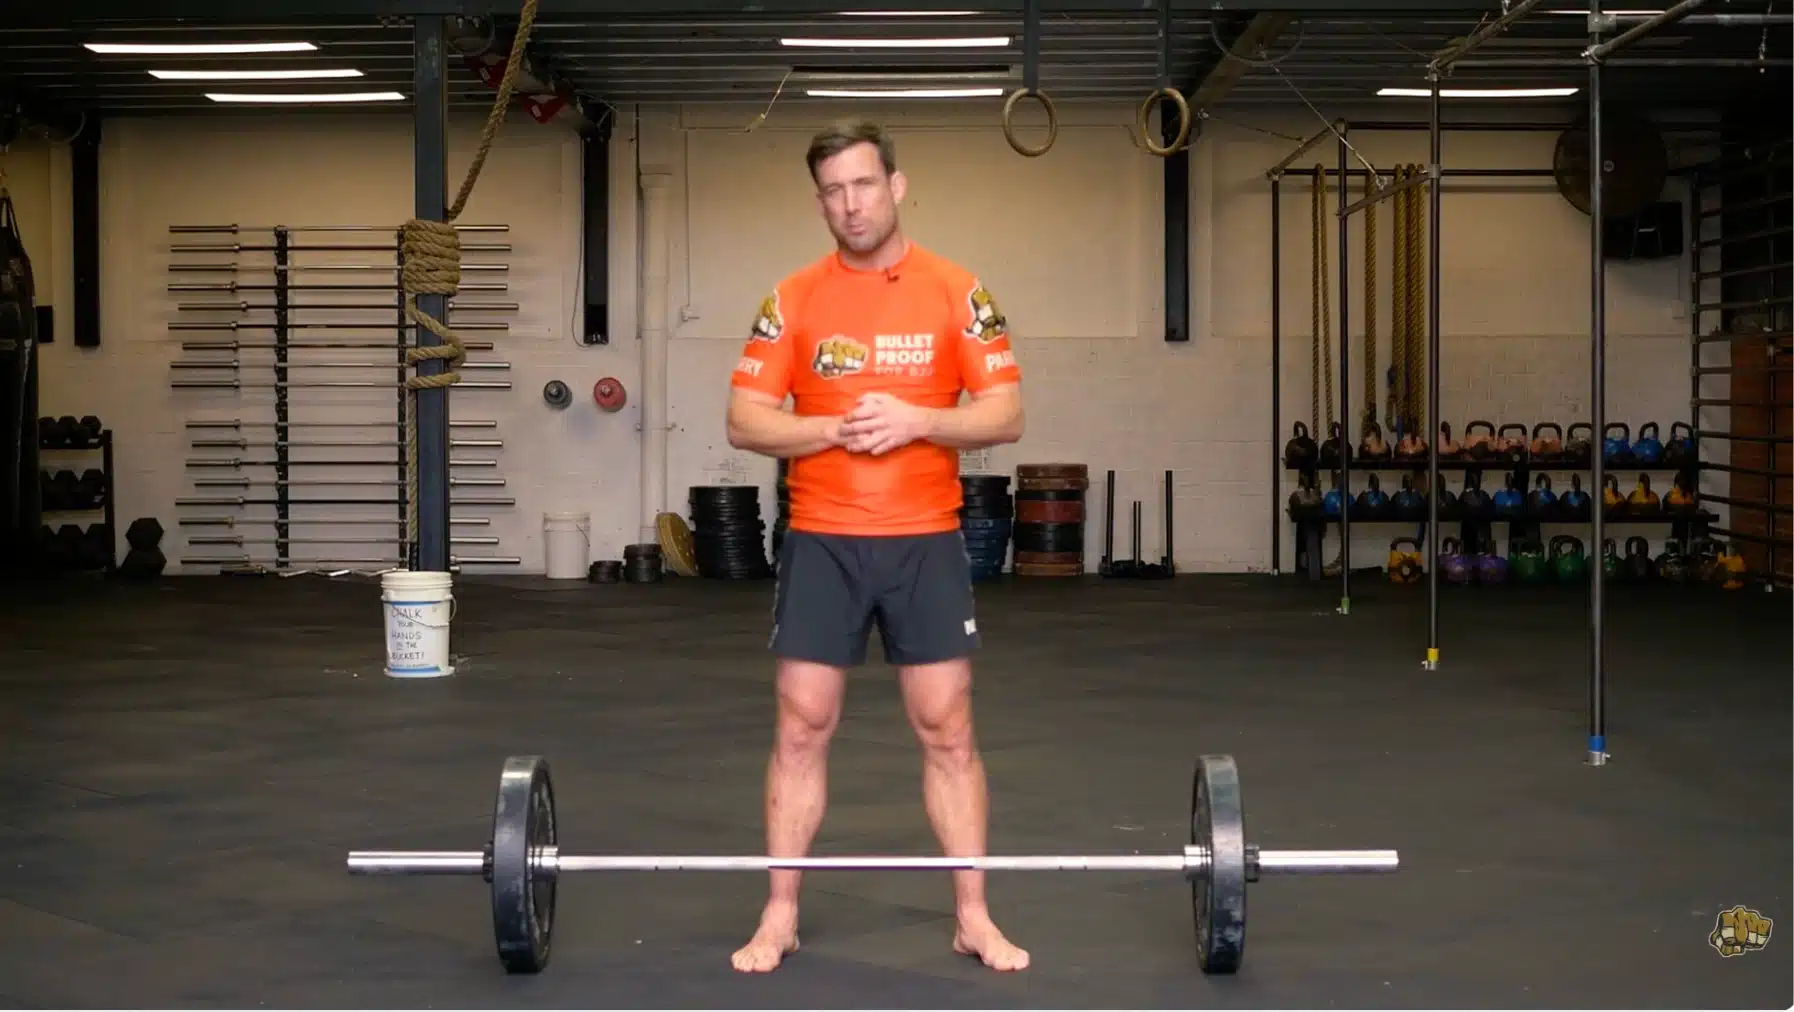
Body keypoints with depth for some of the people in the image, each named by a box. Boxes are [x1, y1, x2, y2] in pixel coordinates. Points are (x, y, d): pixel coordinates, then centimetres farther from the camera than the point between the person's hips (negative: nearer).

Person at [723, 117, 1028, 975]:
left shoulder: (956, 292, 0)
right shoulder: (792, 299, 1)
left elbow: (1005, 416, -3)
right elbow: (745, 423, -2)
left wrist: (915, 420, -18)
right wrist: (833, 428, -17)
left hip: (926, 540, 0)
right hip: (822, 541, 0)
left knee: (947, 728, 3)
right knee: (801, 728, 3)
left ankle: (974, 918, 13)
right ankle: (779, 919, 12)